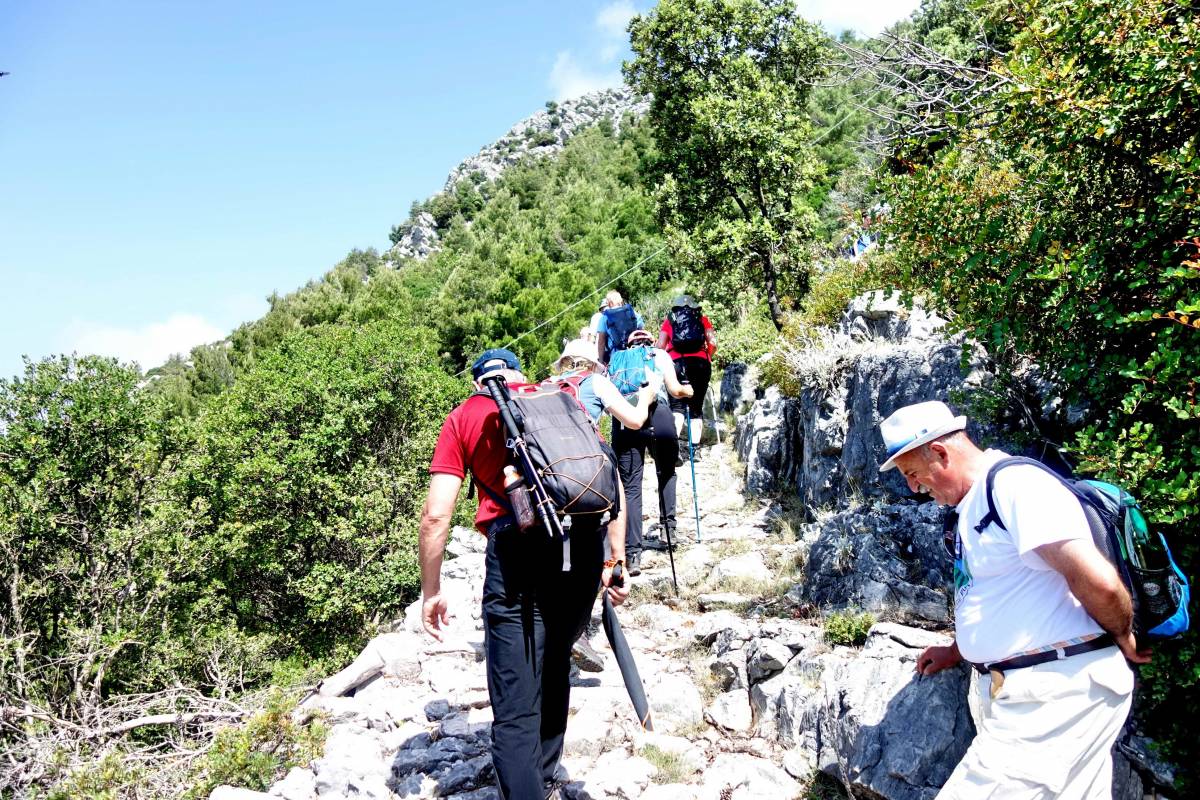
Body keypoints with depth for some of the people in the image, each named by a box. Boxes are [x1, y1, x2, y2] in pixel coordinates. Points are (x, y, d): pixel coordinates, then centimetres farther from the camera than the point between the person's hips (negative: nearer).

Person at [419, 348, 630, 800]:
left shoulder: (463, 417, 13)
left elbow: (436, 514, 4)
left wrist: (431, 592, 12)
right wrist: (617, 558, 13)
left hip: (518, 546, -4)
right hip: (586, 543, 4)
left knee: (515, 709, 1)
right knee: (554, 669, 25)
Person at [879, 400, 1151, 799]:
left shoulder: (1015, 483, -16)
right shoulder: (970, 505, 15)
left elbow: (1099, 582, -23)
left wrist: (1122, 639, -6)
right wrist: (957, 651, 33)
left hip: (1060, 692, -9)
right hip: (1014, 690, 9)